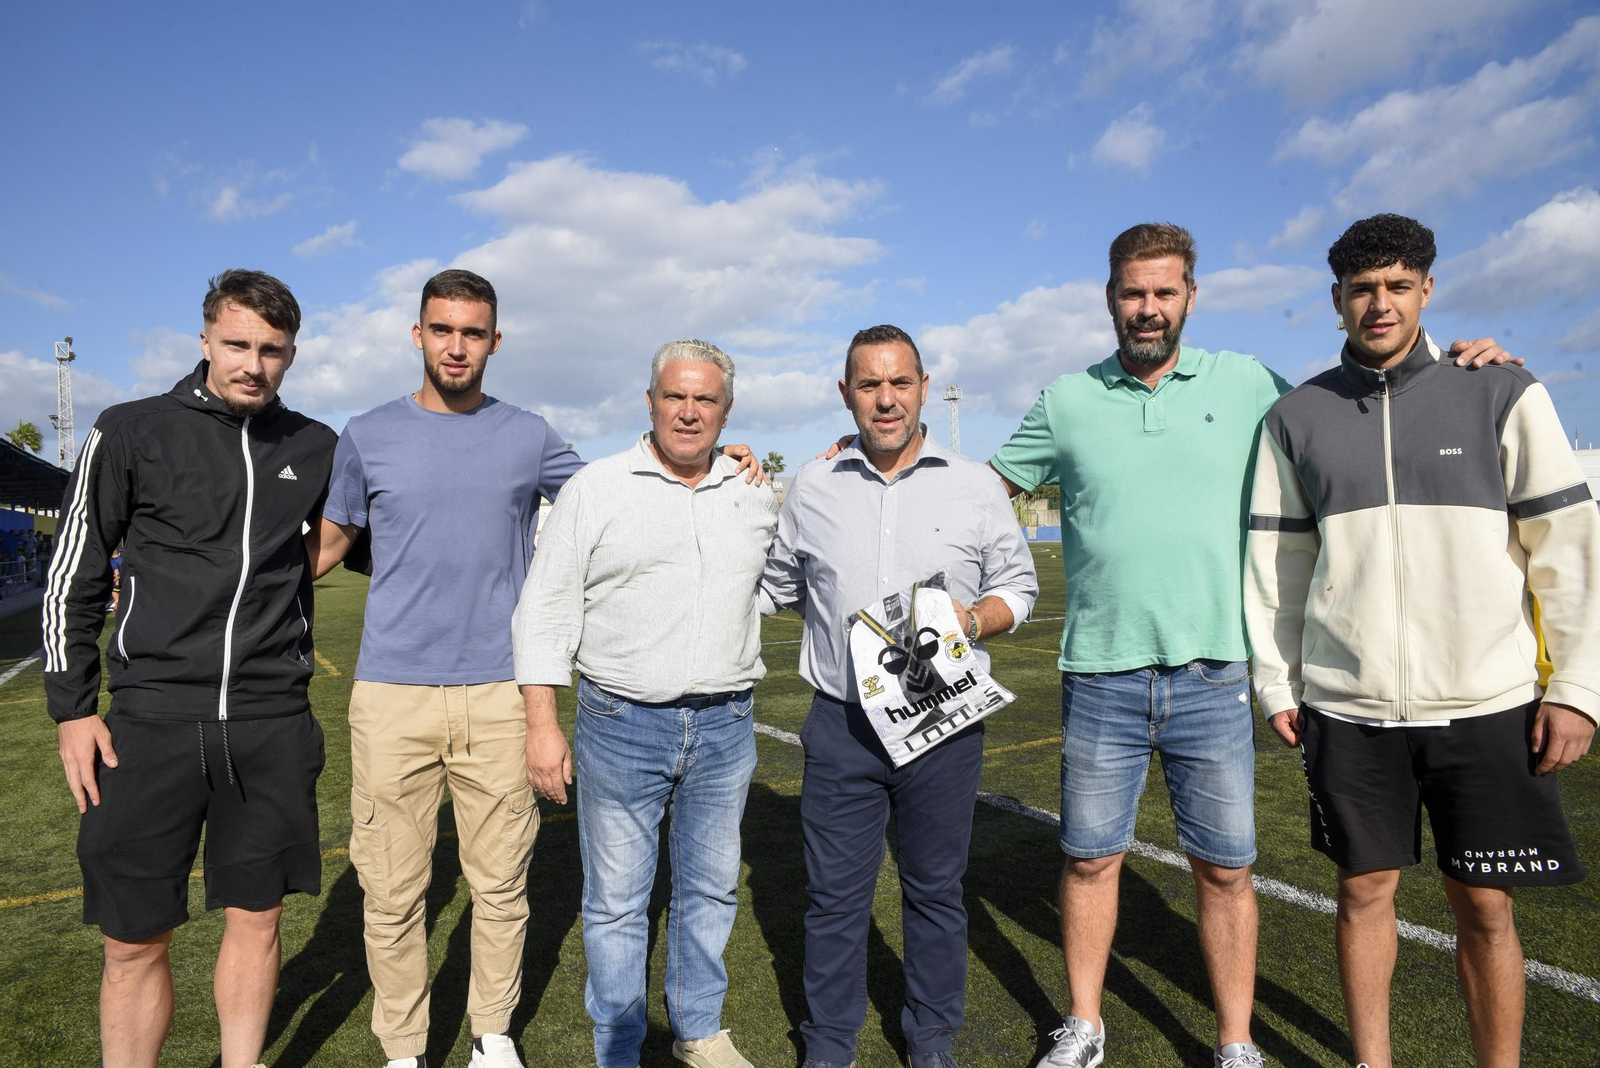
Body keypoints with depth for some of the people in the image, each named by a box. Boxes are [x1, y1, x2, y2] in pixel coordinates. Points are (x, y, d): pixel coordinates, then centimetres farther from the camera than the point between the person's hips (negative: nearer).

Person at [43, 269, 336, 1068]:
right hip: (155, 719, -2)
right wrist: (72, 707, 1)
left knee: (255, 919, 13)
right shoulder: (131, 433, 1)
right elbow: (74, 578, 5)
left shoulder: (317, 449, 6)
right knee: (135, 941, 6)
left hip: (274, 725, 2)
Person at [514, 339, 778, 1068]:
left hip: (726, 727, 3)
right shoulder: (595, 489, -3)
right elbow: (546, 610, -4)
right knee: (616, 901, 8)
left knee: (711, 889, 16)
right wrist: (542, 724, -9)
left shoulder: (756, 497, 7)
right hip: (621, 726, -3)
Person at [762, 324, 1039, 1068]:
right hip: (841, 725, 1)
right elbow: (776, 585, 17)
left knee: (936, 891, 15)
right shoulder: (812, 487, 4)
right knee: (835, 895, 10)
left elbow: (1018, 587, 7)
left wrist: (971, 619, -12)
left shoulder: (974, 486, 1)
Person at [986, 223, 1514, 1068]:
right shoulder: (1066, 402, 5)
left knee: (1224, 869, 10)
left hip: (1213, 677, 1)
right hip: (1099, 679, 0)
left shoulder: (1245, 384, 6)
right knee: (1089, 861, 11)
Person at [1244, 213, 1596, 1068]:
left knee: (1484, 907, 8)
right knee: (1365, 891, 11)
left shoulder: (1502, 394, 1)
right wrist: (1277, 684, 5)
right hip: (1348, 708, 1)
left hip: (1487, 707, -1)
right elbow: (1274, 560, 6)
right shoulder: (1296, 418, 4)